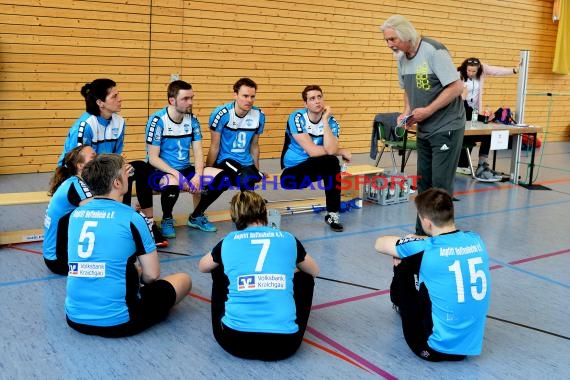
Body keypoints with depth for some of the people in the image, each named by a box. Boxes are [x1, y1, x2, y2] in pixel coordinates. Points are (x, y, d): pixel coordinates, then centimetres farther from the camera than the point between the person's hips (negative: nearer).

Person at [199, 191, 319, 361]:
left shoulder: (228, 242, 8)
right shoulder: (288, 239, 8)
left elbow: (202, 267, 32)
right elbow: (315, 271, 29)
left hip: (235, 340, 0)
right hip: (284, 343, 0)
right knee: (305, 277, 29)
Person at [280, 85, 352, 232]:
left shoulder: (331, 121, -5)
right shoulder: (297, 118, -15)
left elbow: (330, 150, -24)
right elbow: (312, 151, -21)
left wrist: (325, 120, -24)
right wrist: (341, 152, -13)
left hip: (314, 167, 3)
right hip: (291, 171, -3)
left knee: (333, 162, -28)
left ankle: (332, 214, -17)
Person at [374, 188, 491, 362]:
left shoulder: (425, 249, -18)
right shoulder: (476, 240, -2)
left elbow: (379, 244, 0)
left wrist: (407, 242, 18)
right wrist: (415, 241, 16)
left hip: (435, 348, -6)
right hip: (471, 346, 6)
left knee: (403, 267, 8)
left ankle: (402, 305, 40)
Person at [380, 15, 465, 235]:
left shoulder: (434, 52, -18)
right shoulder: (401, 58, 5)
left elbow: (456, 87, -19)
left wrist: (427, 111, -21)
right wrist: (407, 112, -1)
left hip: (446, 127, -7)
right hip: (423, 130, 7)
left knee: (440, 184, -5)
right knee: (423, 183, 11)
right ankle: (422, 233, 20)